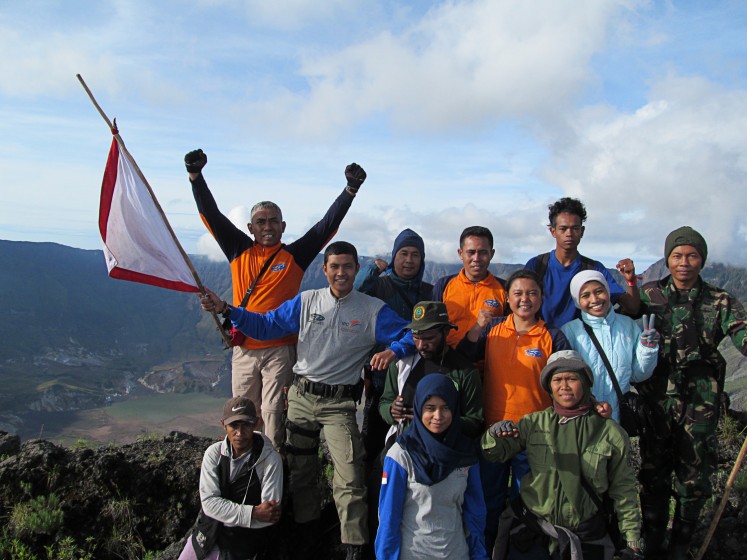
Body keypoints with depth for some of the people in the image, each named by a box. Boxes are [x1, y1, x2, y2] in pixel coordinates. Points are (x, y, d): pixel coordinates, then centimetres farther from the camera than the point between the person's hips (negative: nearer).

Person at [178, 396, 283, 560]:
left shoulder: (271, 460, -19)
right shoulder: (214, 453, -9)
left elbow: (270, 516, -19)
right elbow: (209, 502, -16)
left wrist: (228, 516, -22)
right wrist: (253, 513, -24)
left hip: (242, 546, -3)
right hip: (207, 535, 3)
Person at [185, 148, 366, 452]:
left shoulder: (295, 256, 2)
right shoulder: (240, 252, 8)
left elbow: (328, 224, -3)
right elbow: (211, 215, 5)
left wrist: (351, 189, -11)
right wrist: (195, 176, -4)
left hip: (280, 350, -3)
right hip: (243, 350, 3)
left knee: (274, 414, -4)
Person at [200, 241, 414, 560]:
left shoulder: (373, 310, -3)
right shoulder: (306, 301, 4)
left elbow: (411, 335, -5)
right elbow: (265, 325, 7)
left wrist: (393, 351, -25)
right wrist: (226, 310, -3)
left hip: (339, 404, -3)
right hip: (300, 397, 3)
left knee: (348, 480, -12)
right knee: (300, 472, 13)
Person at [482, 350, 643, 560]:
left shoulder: (609, 432, -6)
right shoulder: (534, 423, -4)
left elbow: (623, 491, 1)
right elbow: (495, 453, -4)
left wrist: (633, 543, 3)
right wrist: (494, 434, -26)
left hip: (584, 533, 0)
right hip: (530, 530, 1)